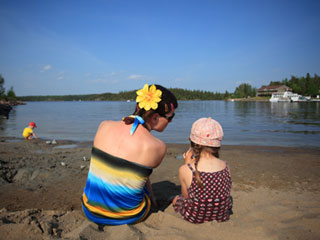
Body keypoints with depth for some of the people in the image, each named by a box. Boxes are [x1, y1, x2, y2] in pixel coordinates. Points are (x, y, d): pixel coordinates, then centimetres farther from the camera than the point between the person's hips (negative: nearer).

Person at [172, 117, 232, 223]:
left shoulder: (185, 170, -25)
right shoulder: (225, 167, -16)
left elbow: (186, 195, -6)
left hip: (195, 218, -2)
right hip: (222, 217, 3)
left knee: (176, 199, 30)